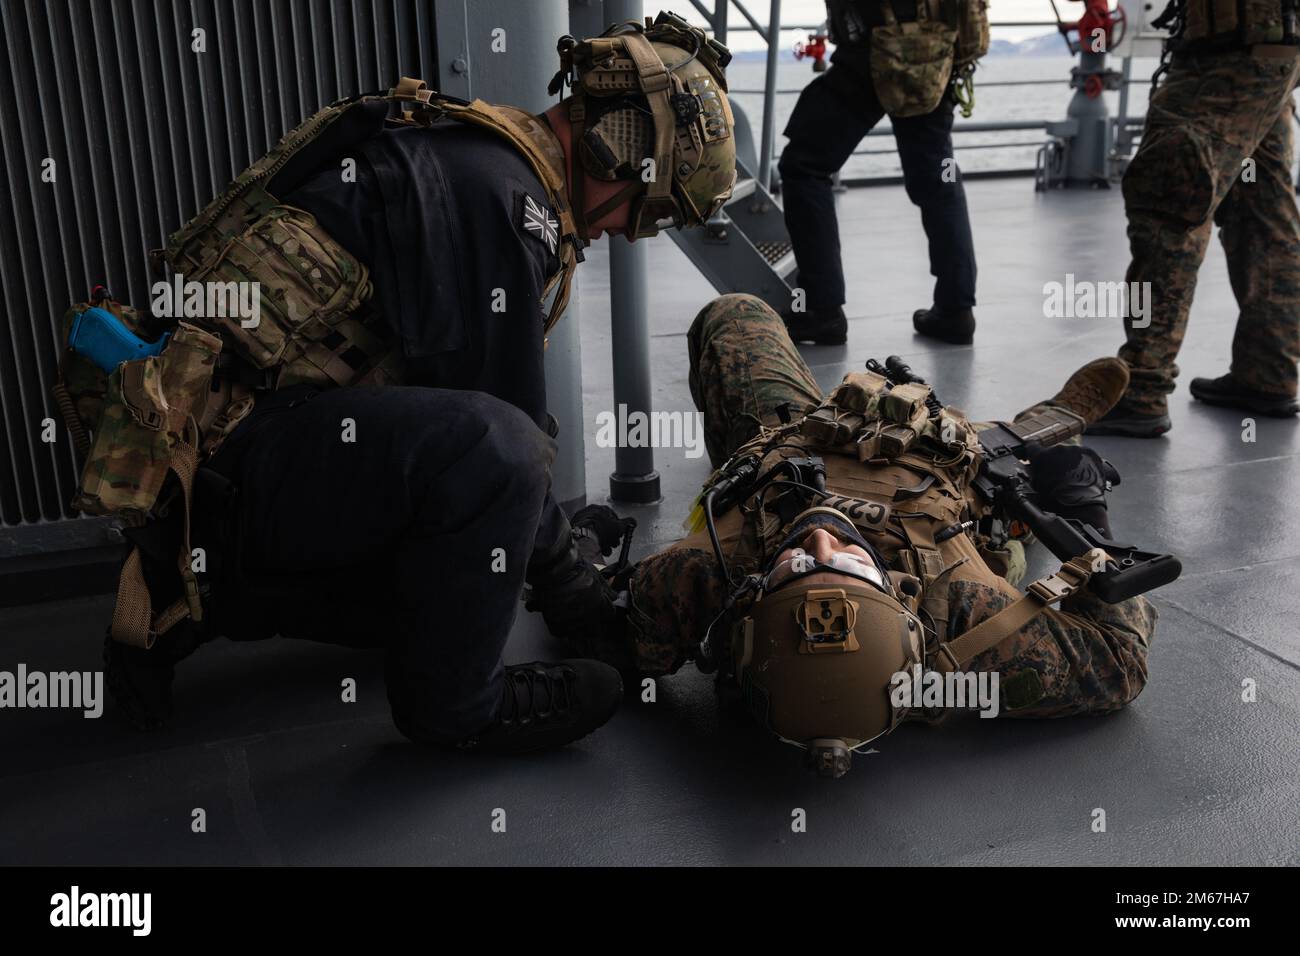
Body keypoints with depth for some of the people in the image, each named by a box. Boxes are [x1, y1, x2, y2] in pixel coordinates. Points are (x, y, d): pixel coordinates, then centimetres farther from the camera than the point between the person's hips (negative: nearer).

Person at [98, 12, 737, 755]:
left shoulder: (468, 152, 13)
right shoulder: (504, 195, -19)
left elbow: (492, 397, 20)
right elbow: (504, 429, -16)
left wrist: (564, 562, 23)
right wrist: (564, 576, 1)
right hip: (217, 460, -11)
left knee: (441, 579, 21)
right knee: (482, 450, -31)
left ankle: (189, 596, 22)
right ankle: (455, 705, -7)